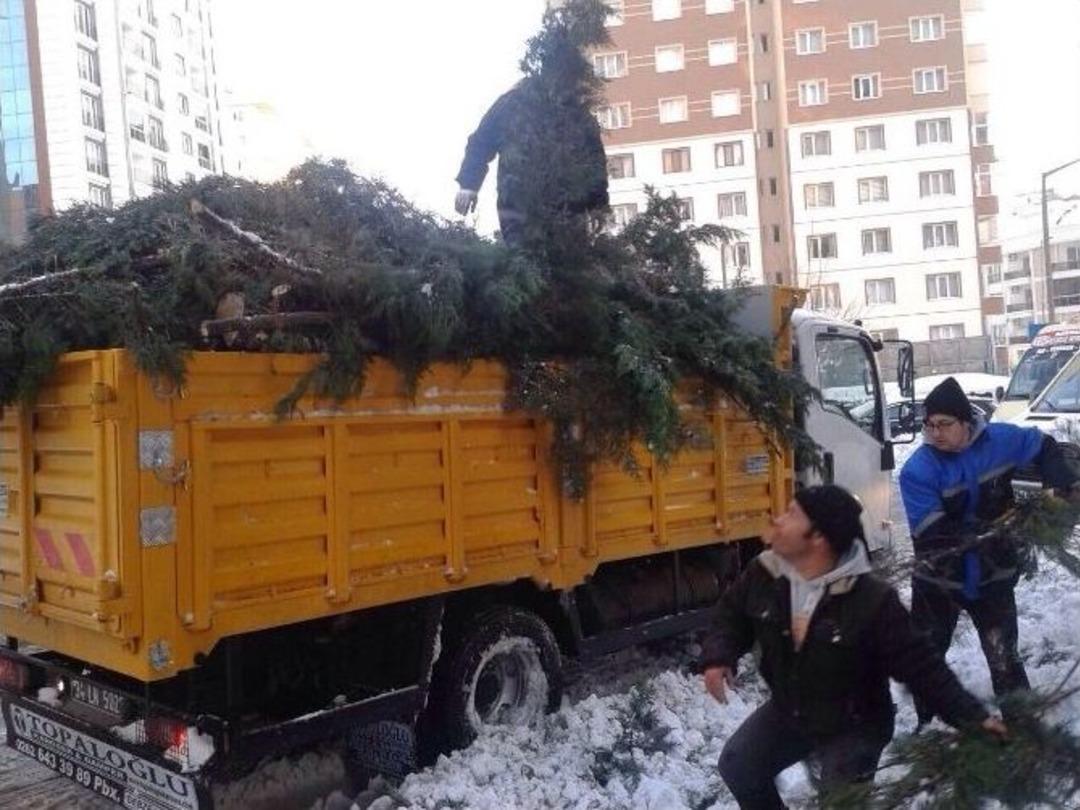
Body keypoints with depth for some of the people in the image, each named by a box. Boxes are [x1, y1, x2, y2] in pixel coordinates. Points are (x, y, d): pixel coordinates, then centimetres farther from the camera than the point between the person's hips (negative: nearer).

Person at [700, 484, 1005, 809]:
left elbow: (920, 664, -22)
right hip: (787, 711, 5)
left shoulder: (872, 600, -29)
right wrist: (718, 657, -18)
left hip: (854, 727, -4)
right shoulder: (762, 576, -15)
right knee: (737, 765, 0)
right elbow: (731, 617, 2)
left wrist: (970, 716, -26)